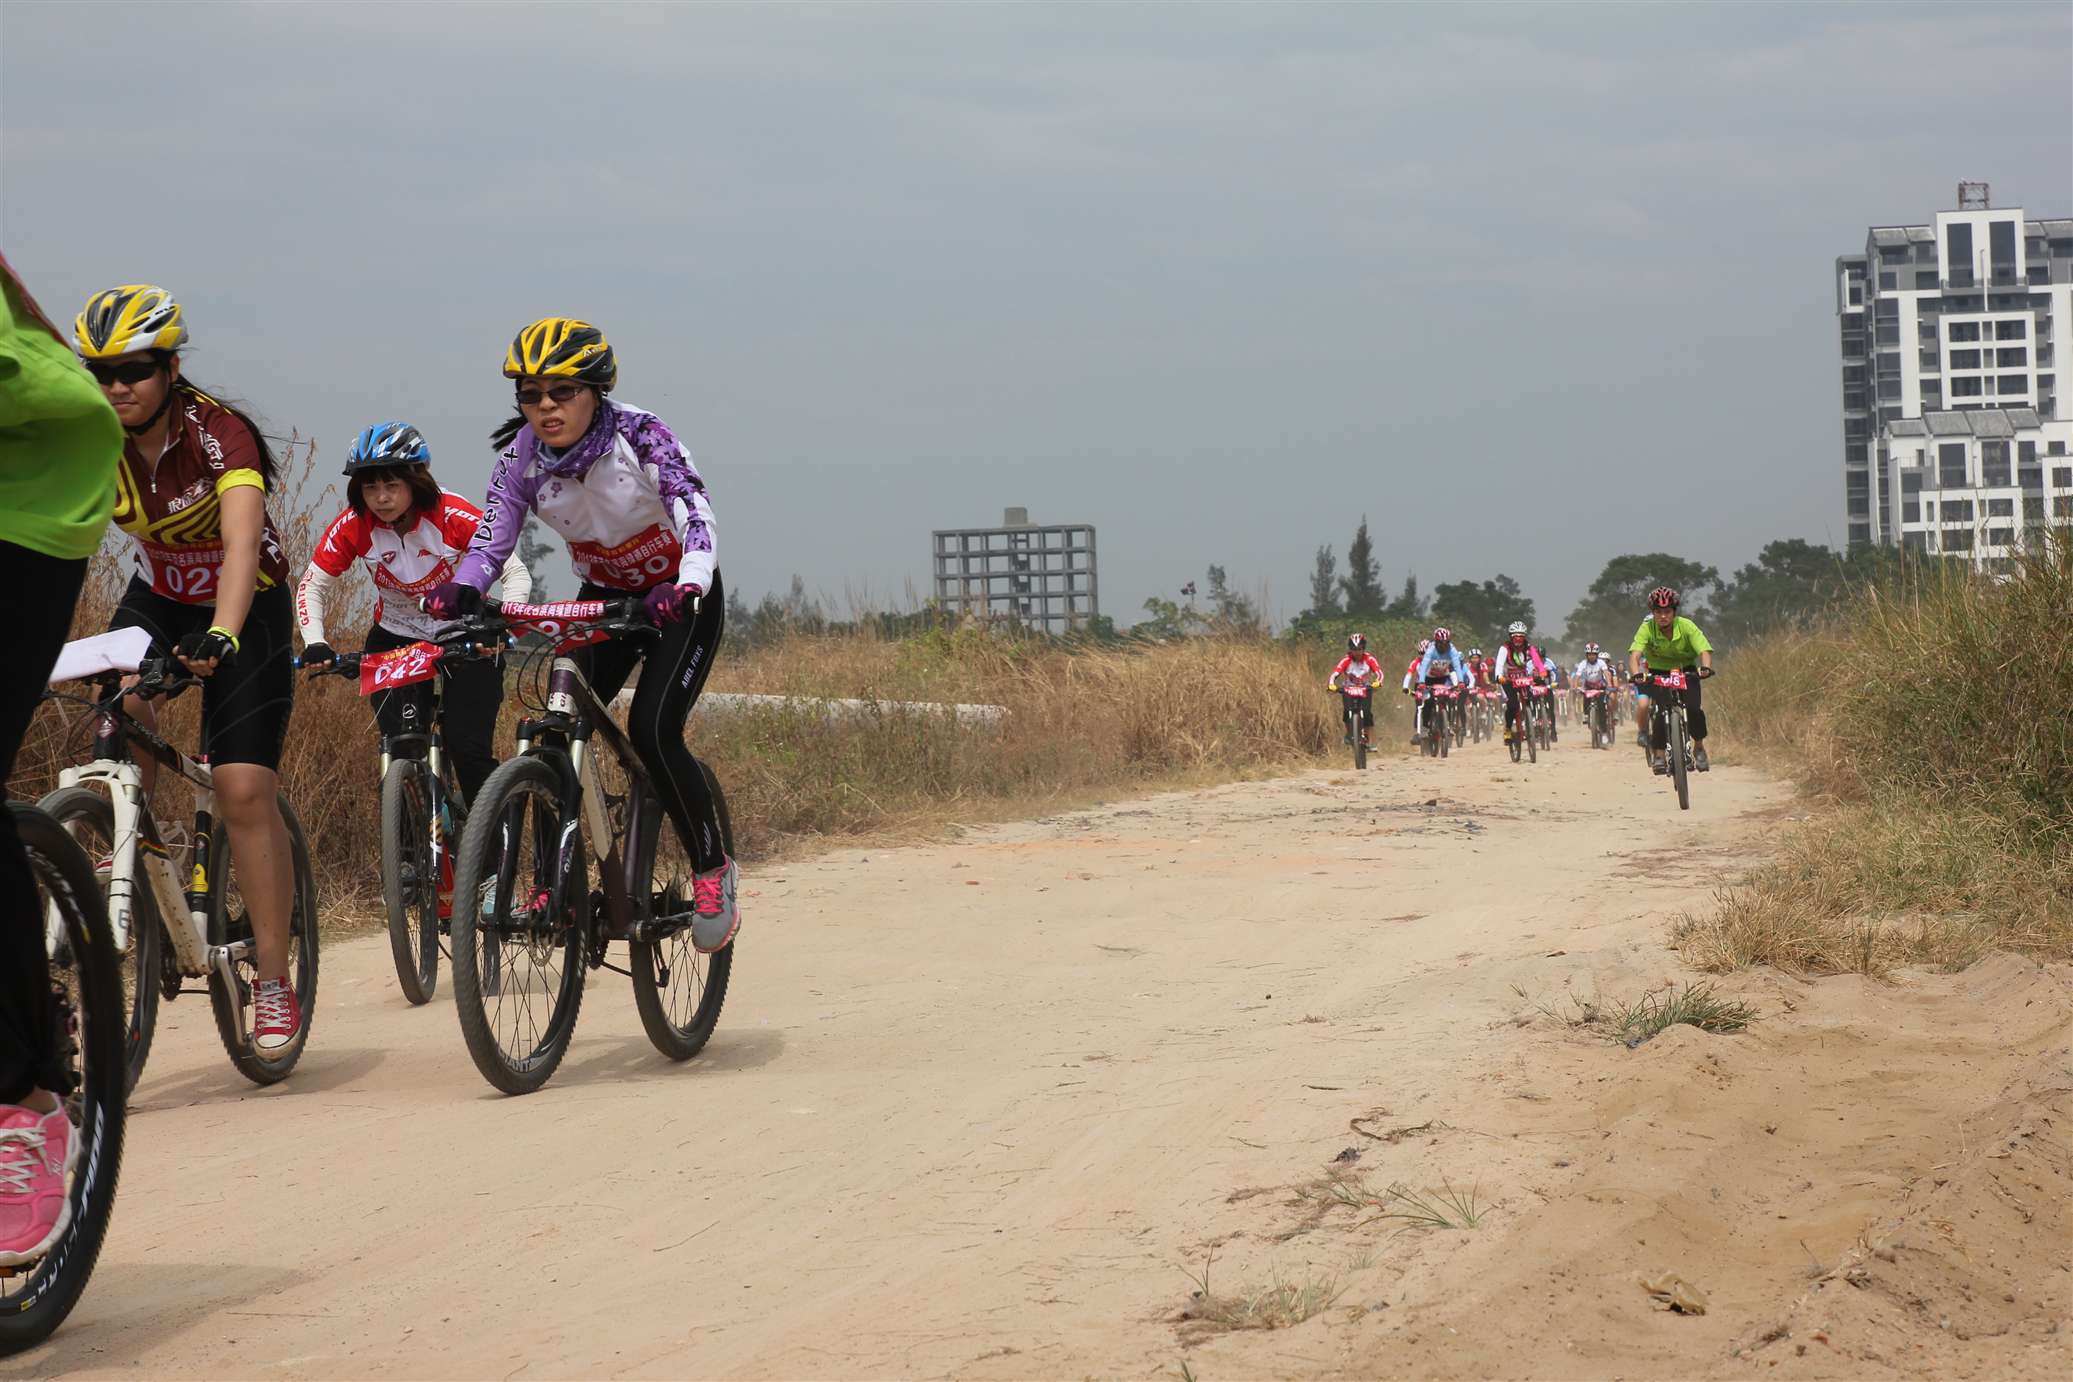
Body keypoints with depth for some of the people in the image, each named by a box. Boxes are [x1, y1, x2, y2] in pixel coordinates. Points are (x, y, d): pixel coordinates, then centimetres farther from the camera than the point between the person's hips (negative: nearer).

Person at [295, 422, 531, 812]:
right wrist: (315, 643, -27)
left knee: (469, 751, -15)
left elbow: (516, 573, -22)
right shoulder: (353, 527, -16)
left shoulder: (454, 516, -24)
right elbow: (312, 586, -9)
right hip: (395, 638, 2)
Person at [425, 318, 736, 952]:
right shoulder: (522, 455, -14)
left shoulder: (639, 436, -26)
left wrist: (686, 588, -55)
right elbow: (491, 540, -17)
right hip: (604, 599, 5)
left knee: (651, 731, -22)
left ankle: (712, 869, -4)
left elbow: (695, 518, -36)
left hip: (679, 599, -5)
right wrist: (460, 590, -39)